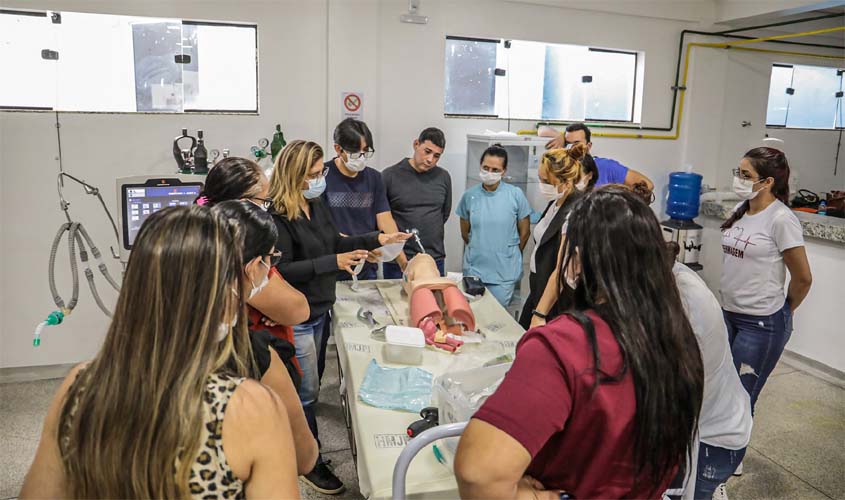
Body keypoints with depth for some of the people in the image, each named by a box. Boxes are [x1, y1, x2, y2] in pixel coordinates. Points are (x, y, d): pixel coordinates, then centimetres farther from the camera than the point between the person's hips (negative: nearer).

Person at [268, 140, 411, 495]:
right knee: (306, 392, 4)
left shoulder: (317, 206, 4)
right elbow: (282, 271, -25)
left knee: (309, 385, 21)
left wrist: (377, 239, 7)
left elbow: (334, 243, 16)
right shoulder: (278, 217, -22)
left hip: (320, 310, 9)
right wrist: (334, 262, -30)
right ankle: (309, 463, 22)